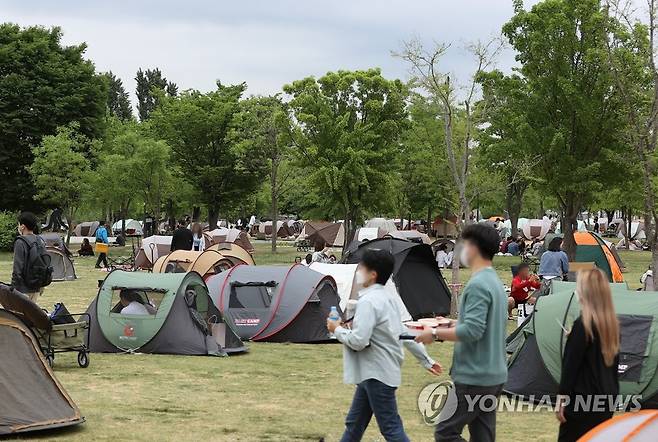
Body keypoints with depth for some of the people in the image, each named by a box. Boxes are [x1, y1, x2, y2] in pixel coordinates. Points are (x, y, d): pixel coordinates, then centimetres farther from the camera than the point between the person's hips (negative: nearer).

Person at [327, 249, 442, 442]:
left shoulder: (368, 301, -18)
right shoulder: (386, 299, 13)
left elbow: (358, 341, -25)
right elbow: (404, 332, 19)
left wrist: (337, 330, -6)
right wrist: (425, 359, 24)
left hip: (377, 374, -10)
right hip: (373, 372, 10)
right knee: (354, 423, 15)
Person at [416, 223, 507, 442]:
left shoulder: (477, 285, -18)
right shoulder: (496, 282, 12)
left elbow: (472, 331, -25)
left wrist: (435, 333, -15)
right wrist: (453, 324, 20)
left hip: (474, 377, -9)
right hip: (494, 375, 10)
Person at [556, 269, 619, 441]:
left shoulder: (583, 324, -16)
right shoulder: (612, 324, 7)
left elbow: (571, 364, -15)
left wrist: (561, 398, -10)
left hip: (582, 400, -8)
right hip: (606, 399, 8)